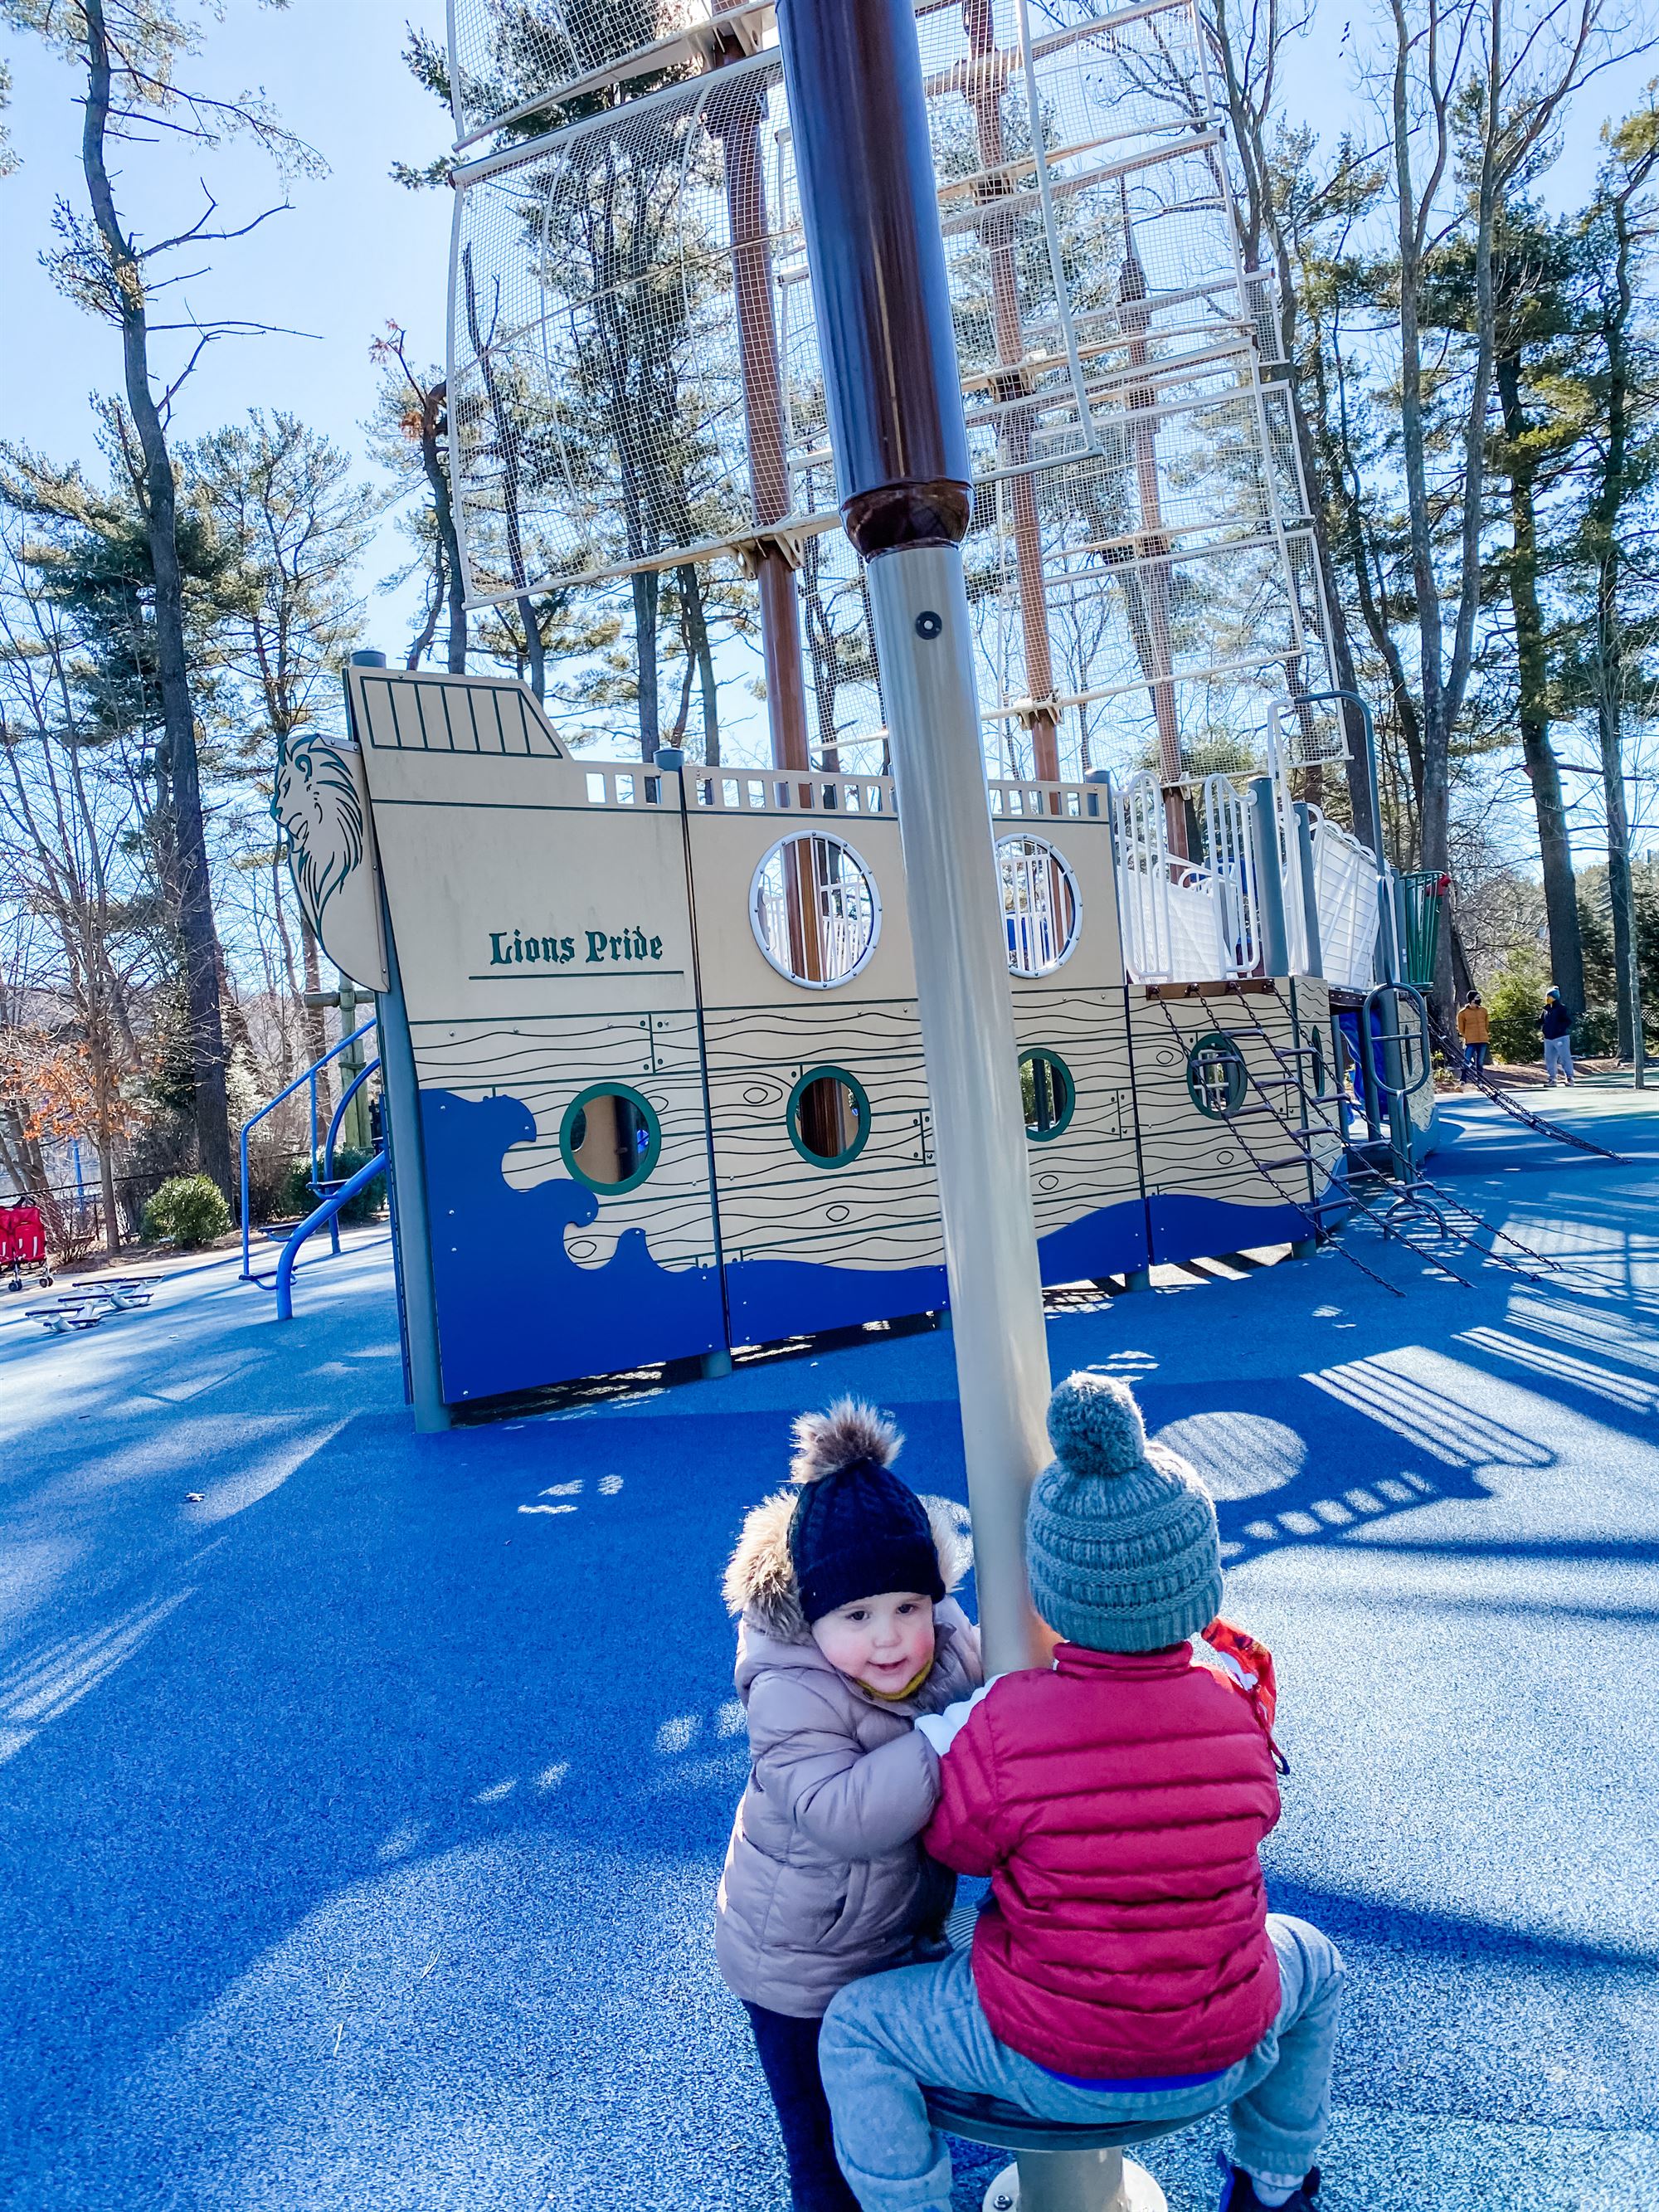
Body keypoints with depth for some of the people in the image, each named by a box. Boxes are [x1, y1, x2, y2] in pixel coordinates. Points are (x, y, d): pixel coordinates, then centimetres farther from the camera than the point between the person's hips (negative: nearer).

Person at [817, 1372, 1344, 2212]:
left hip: (1054, 2068, -3)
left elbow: (955, 1842, -9)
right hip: (1221, 2060, 3)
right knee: (1312, 1963, 34)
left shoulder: (1006, 1722, -27)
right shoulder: (1239, 1708, -17)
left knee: (855, 2026, 17)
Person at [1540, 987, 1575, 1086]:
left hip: (1561, 1037, -7)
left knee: (1565, 1057, -7)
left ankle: (1569, 1077, -3)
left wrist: (1560, 1028, -21)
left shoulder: (1561, 1009, -8)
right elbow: (1541, 1021, 20)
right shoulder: (1546, 1009, 12)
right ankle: (1551, 1079, 15)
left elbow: (1569, 1021, -14)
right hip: (1548, 1039, 7)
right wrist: (1542, 1026, 0)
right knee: (1549, 1059, 8)